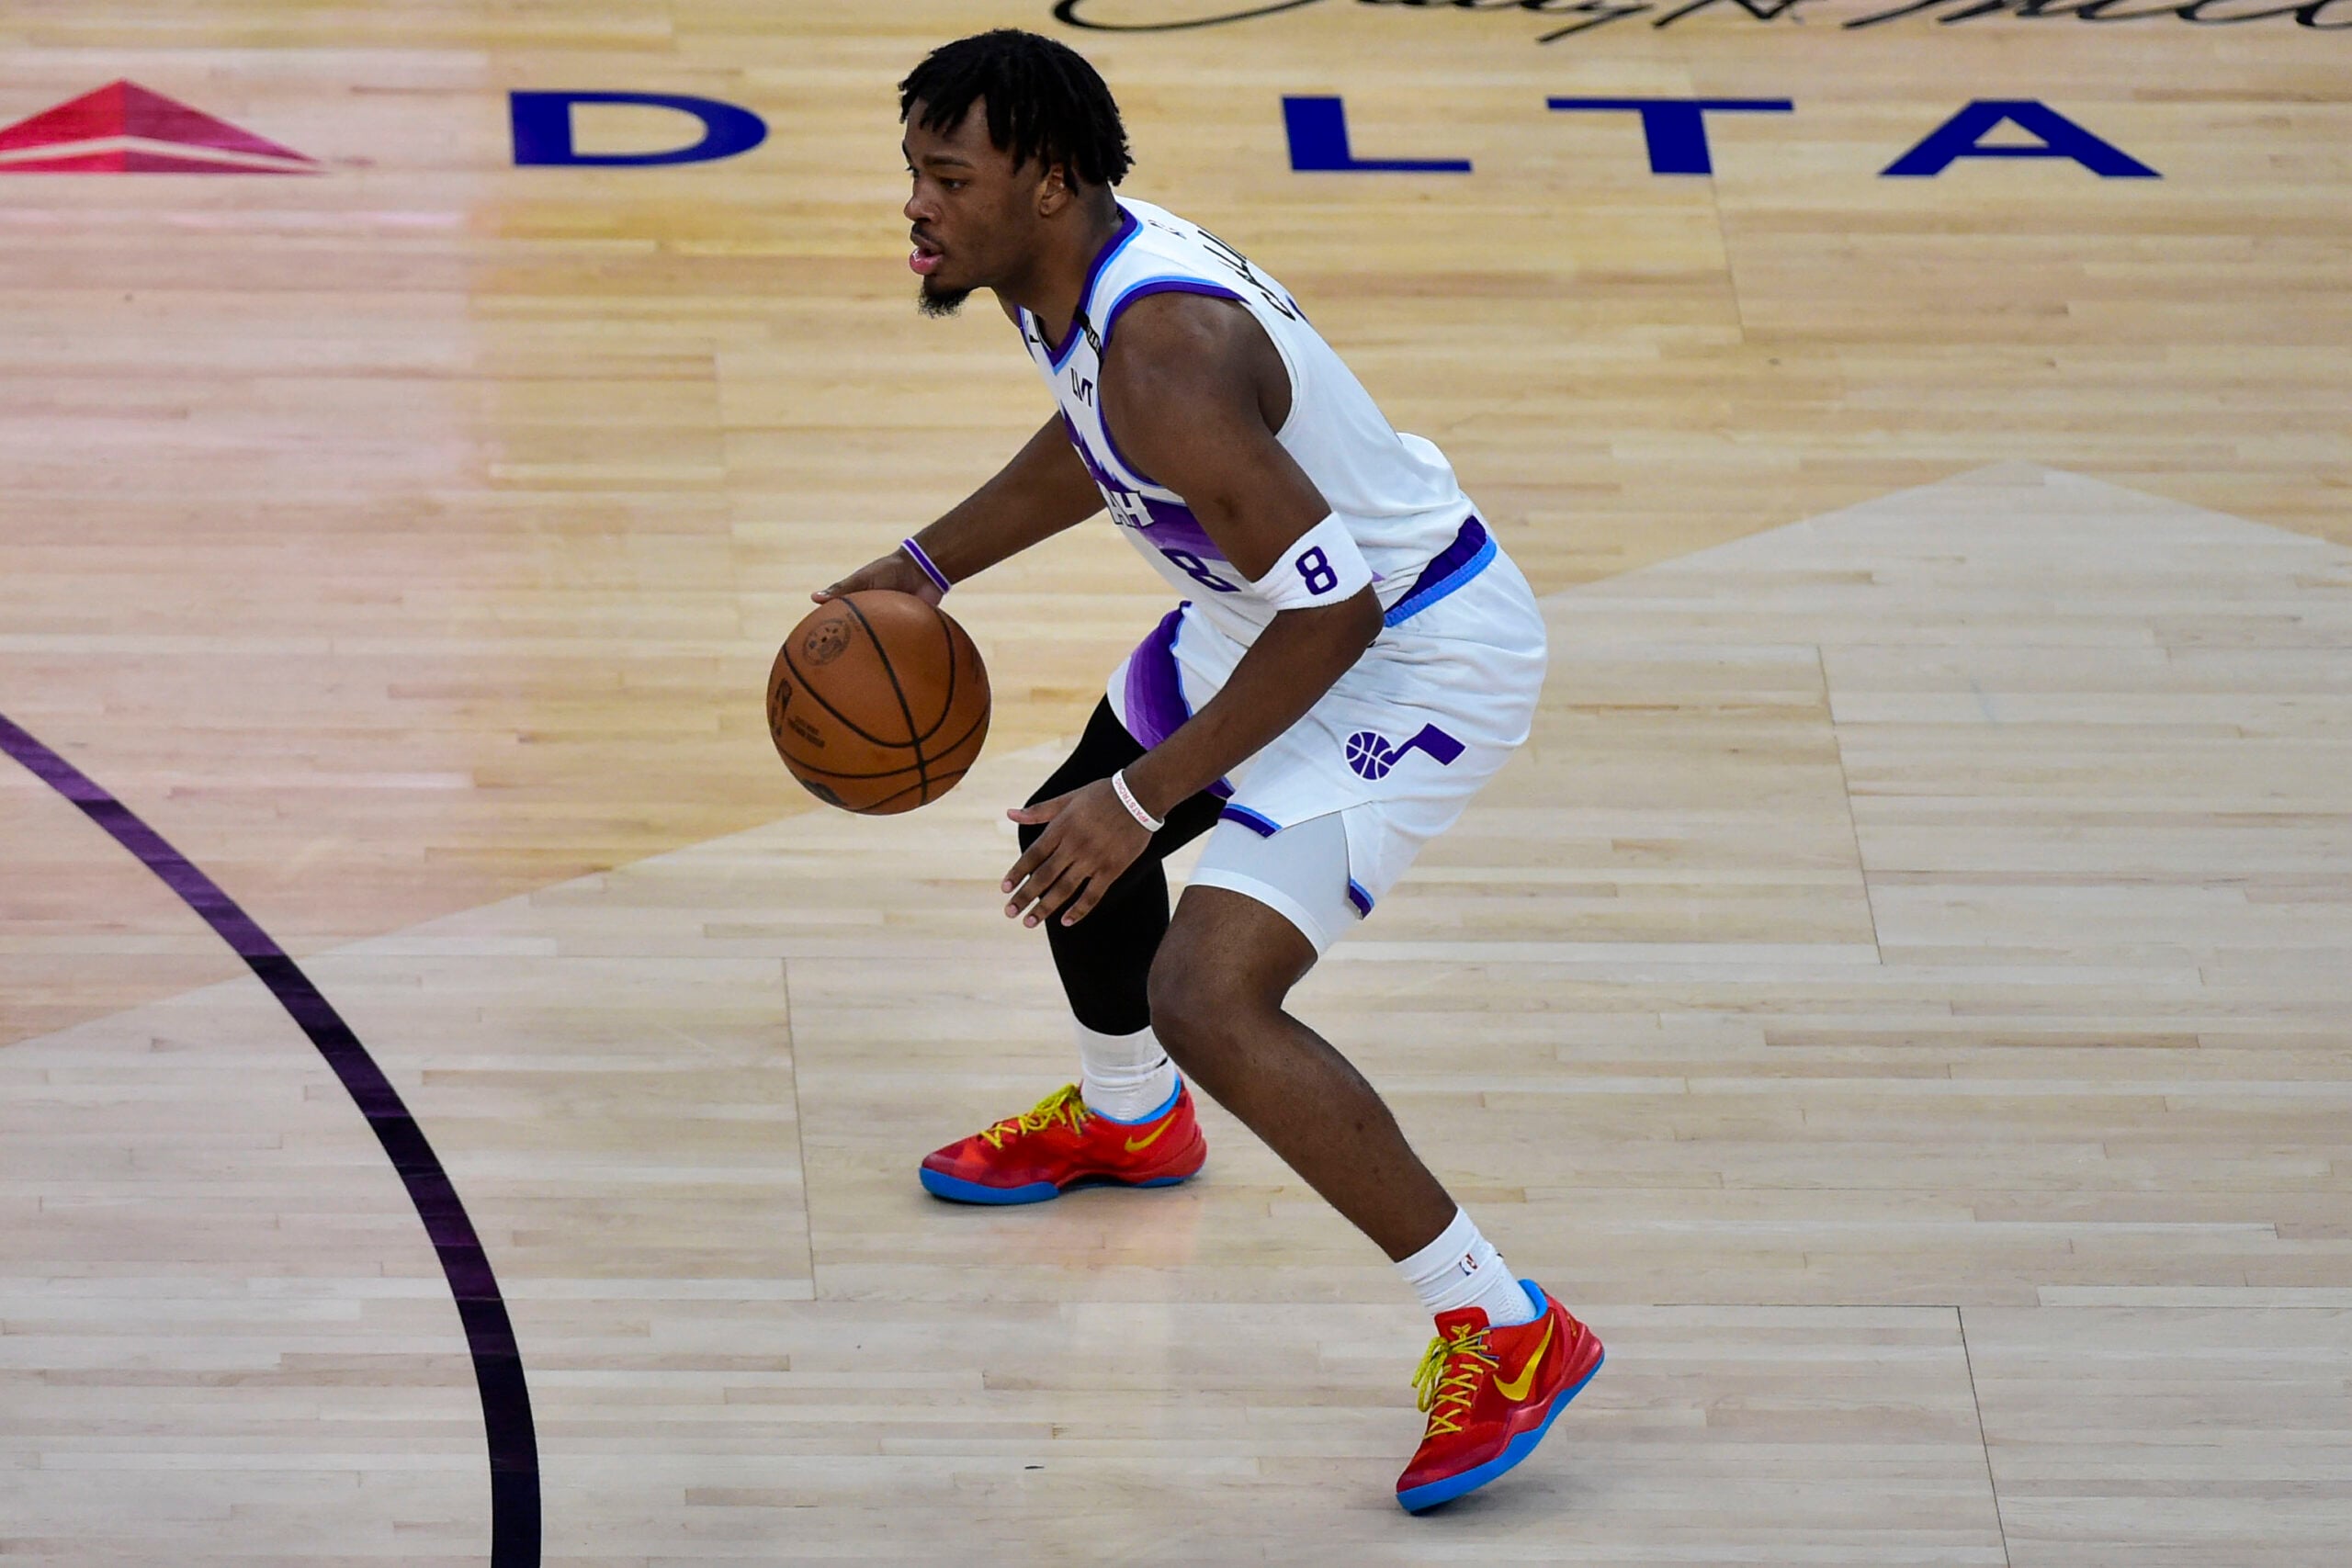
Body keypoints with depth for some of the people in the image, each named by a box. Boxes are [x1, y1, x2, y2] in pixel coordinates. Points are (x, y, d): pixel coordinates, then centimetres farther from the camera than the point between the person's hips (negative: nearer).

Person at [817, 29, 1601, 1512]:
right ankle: (1127, 1119, 62)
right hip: (1287, 608, 11)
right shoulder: (1069, 265, -5)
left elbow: (1331, 610, -32)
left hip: (1417, 658, -11)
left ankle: (1506, 1333, -12)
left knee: (1207, 995, -22)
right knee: (1075, 827, 29)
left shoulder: (1164, 348, -35)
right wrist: (929, 566, 16)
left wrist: (1149, 797, -27)